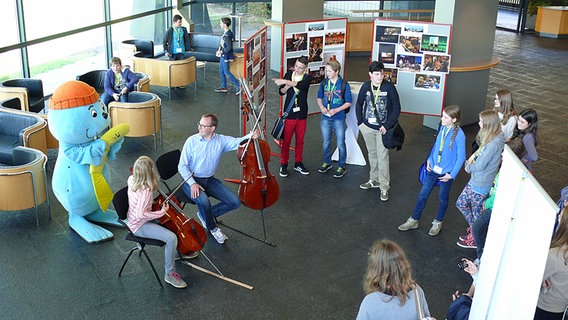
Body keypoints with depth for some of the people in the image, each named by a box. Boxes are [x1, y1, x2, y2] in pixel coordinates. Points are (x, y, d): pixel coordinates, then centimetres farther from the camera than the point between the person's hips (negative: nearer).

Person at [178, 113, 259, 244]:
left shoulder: (221, 140, 0)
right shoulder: (191, 141, -9)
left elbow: (238, 142, -6)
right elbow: (182, 166, -8)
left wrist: (250, 136, -29)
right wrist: (192, 183, -21)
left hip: (210, 180, 4)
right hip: (191, 180, -4)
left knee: (235, 202, -9)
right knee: (204, 201, -33)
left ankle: (204, 215, 11)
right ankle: (213, 228, -3)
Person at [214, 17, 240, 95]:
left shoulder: (227, 35, -23)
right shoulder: (226, 33, 7)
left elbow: (229, 47, -26)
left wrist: (221, 52, -17)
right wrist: (219, 49, 5)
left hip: (226, 56, -10)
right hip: (223, 56, 10)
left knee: (226, 72, -3)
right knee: (221, 71, 15)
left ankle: (238, 85, 1)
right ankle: (224, 87, 24)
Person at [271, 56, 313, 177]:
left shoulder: (307, 77, -3)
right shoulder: (289, 74, 3)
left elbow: (301, 85, -26)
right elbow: (281, 92, 4)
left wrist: (285, 81, -31)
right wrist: (287, 86, -16)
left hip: (302, 114, 0)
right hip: (289, 113, 0)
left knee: (300, 140, 10)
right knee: (286, 140, 1)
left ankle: (298, 163, 25)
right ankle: (283, 164, 12)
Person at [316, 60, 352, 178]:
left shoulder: (344, 84, -10)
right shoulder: (324, 83, 1)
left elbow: (348, 102, -7)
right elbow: (319, 97, 14)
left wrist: (336, 110, -18)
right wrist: (322, 107, -7)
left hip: (338, 119, -4)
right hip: (325, 118, 4)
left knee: (340, 144, 4)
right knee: (325, 143, 15)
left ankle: (341, 166, 17)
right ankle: (327, 163, 33)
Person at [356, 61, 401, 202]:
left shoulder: (389, 87, -11)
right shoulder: (366, 87, -2)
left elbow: (396, 108, -9)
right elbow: (359, 105, 11)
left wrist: (387, 125, -14)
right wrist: (360, 122, 4)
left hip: (382, 128, -4)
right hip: (367, 127, 4)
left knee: (382, 156, -5)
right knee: (372, 154, 17)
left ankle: (384, 187, 4)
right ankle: (374, 179, 34)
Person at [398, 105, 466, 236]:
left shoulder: (459, 135, -21)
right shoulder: (442, 128, -6)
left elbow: (461, 157, -14)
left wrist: (452, 175, -14)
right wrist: (429, 160, 4)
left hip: (446, 173, -5)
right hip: (433, 169, 5)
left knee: (443, 198, 16)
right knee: (423, 194, 11)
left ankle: (438, 223, 36)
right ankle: (414, 220, 26)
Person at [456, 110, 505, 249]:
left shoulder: (493, 144, -29)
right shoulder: (490, 139, 1)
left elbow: (479, 166, -25)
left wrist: (468, 166, -5)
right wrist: (474, 156, -4)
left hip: (481, 185, -10)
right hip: (475, 181, 10)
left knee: (477, 213, 10)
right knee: (460, 203, 21)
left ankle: (474, 239, 31)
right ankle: (474, 229, 38)